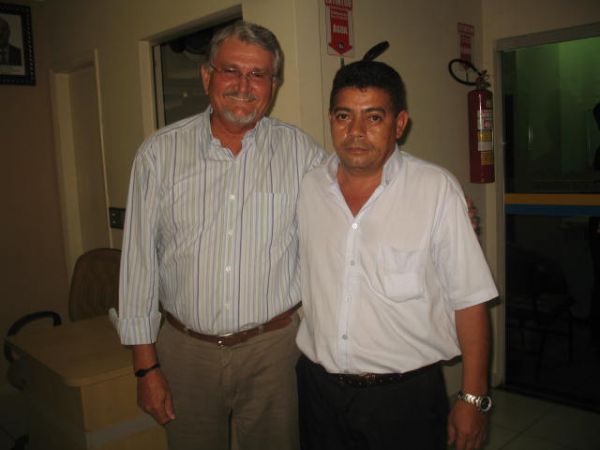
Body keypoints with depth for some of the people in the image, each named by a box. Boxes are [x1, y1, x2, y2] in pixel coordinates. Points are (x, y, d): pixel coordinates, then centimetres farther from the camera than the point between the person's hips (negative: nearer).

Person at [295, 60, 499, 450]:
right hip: (318, 390, 3)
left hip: (406, 396, -3)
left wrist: (474, 399, -8)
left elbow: (469, 300, -9)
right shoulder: (307, 188, -1)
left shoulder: (437, 189, -12)